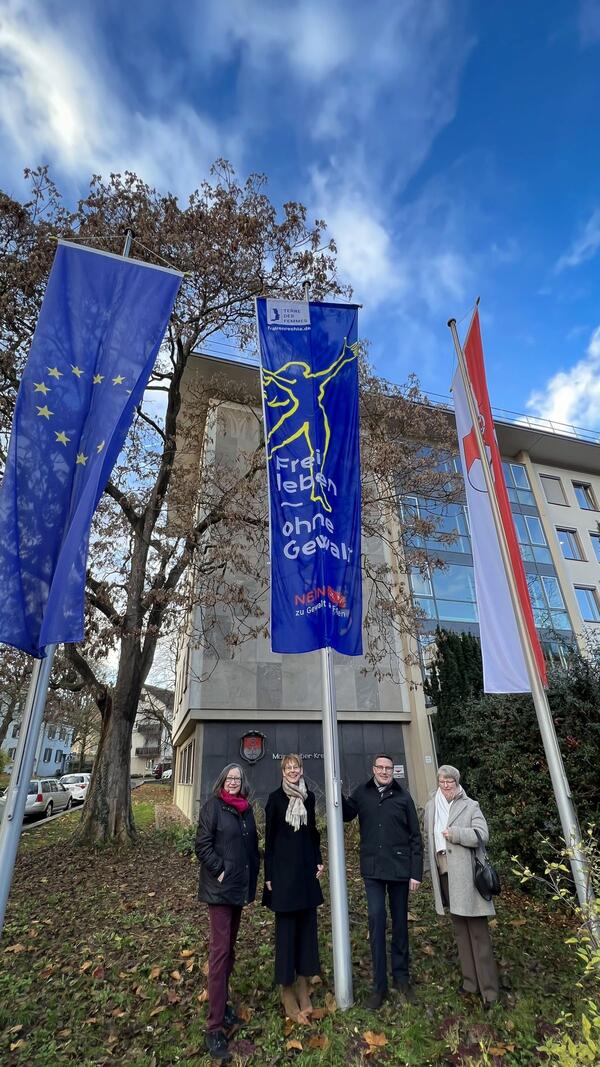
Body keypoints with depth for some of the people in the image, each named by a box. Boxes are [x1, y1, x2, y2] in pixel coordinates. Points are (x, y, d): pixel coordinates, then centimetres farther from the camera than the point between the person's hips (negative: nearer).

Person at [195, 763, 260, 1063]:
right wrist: (219, 871, -17)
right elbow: (202, 844, -15)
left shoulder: (246, 808, 7)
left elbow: (253, 844, 13)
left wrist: (252, 878, 8)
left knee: (230, 948, 17)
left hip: (240, 886, 6)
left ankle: (221, 1003, 31)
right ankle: (214, 1026, 3)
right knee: (220, 951, -4)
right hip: (219, 888, -6)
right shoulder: (213, 805, -12)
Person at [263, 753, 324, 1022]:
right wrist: (269, 875, -6)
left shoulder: (308, 797, 4)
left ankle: (302, 979, 25)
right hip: (283, 869, -4)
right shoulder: (275, 799, -8)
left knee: (307, 923, 10)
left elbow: (313, 831, 13)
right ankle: (287, 987, 18)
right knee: (286, 926, 4)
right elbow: (269, 837, -6)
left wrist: (319, 860, 7)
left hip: (306, 868, 4)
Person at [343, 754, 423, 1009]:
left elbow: (415, 837, -1)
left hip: (400, 868, 0)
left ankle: (401, 977, 33)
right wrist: (338, 794, -9)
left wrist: (416, 873, -3)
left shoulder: (403, 797, -5)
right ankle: (379, 985, 16)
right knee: (376, 921, 0)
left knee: (400, 922, 14)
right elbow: (346, 814, 9)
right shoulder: (361, 794, -2)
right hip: (373, 870, 0)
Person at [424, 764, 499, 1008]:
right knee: (460, 929, 16)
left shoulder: (470, 806, -5)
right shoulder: (431, 806, 8)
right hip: (445, 874, 5)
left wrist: (455, 834, -22)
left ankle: (488, 989, 7)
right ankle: (470, 981, 29)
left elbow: (482, 834, -15)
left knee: (478, 931, -2)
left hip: (466, 874, -5)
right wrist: (432, 865, 14)